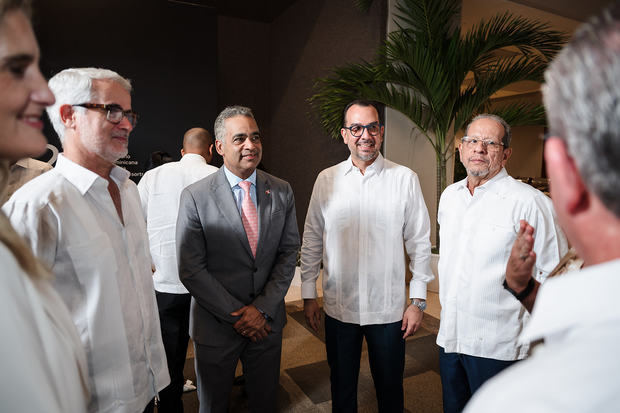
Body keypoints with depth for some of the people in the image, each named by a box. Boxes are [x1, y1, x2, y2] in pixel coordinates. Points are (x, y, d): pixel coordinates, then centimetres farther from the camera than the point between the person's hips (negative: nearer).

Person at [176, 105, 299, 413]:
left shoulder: (282, 192, -1)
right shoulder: (195, 197, -11)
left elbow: (289, 253, -2)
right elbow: (191, 270, -12)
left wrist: (262, 308, -10)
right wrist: (236, 315, -13)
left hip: (267, 321, 3)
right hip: (216, 325, -2)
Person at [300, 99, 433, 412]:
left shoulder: (405, 179, -5)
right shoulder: (326, 180, -1)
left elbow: (420, 242, -1)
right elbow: (311, 242, 4)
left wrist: (418, 300, -2)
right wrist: (309, 295, 4)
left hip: (389, 308, -1)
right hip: (338, 307, 1)